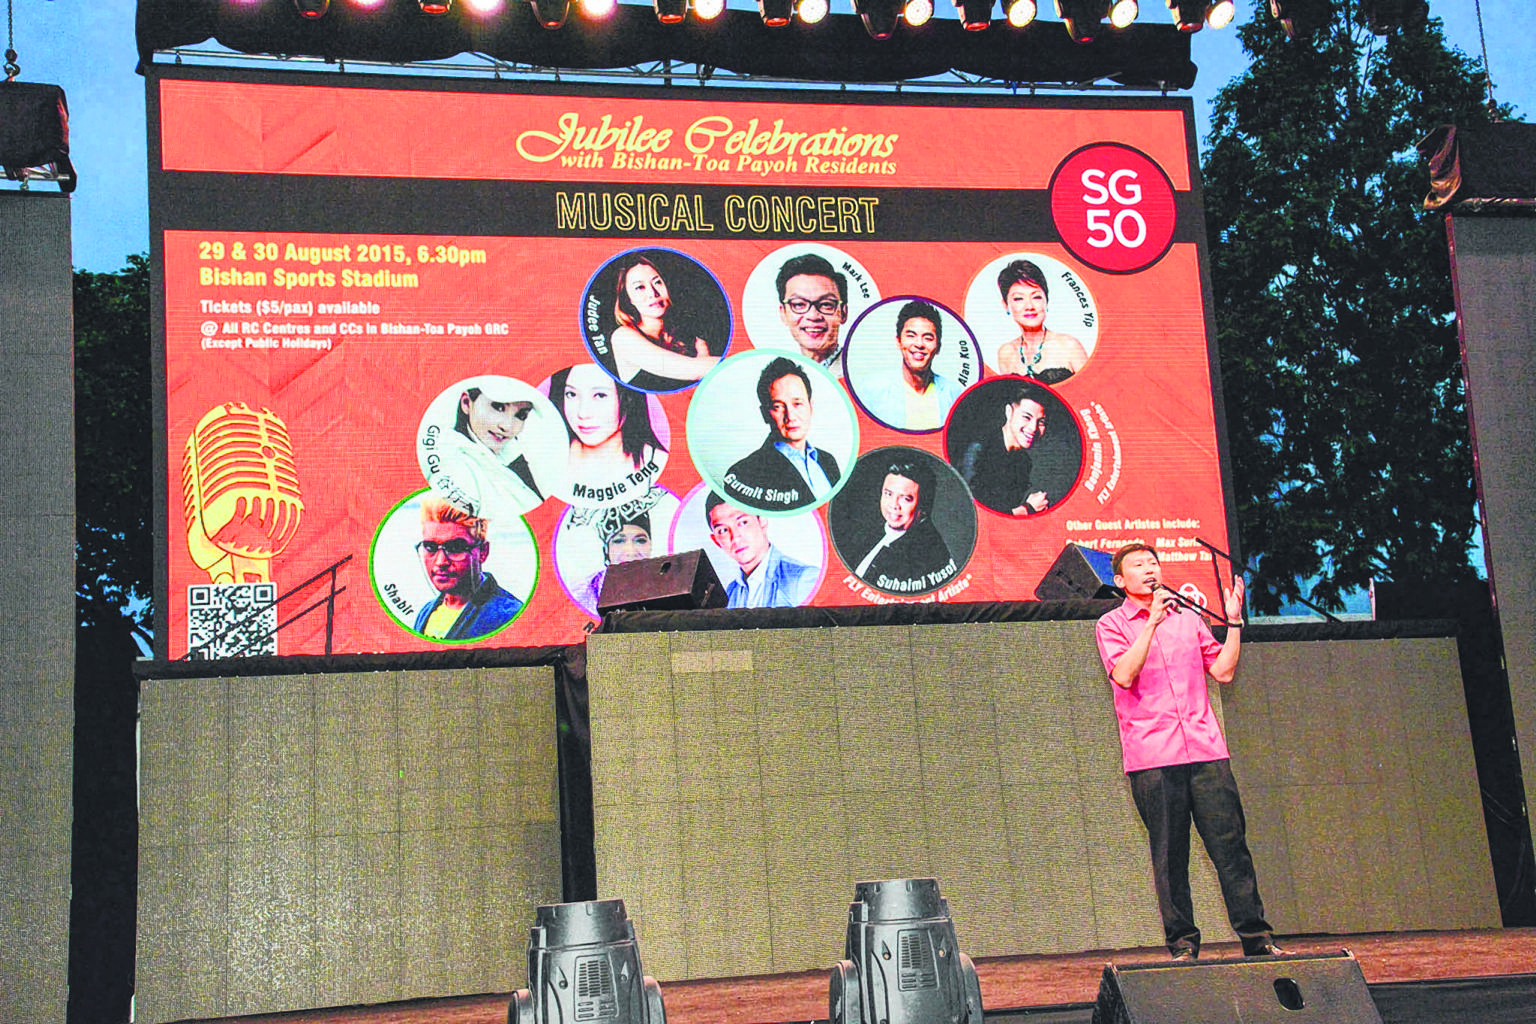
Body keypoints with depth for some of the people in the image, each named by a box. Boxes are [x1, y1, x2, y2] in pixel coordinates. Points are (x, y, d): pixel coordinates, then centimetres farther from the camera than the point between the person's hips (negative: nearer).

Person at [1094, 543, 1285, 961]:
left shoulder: (1188, 618, 19)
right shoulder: (1112, 625, 7)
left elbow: (1223, 671, 15)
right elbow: (1124, 675, -11)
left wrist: (1234, 621, 8)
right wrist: (1153, 620, -14)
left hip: (1205, 749, 3)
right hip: (1151, 757, -3)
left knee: (1231, 846, -1)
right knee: (1169, 856, -1)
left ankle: (1256, 938, 5)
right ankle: (1183, 946, 7)